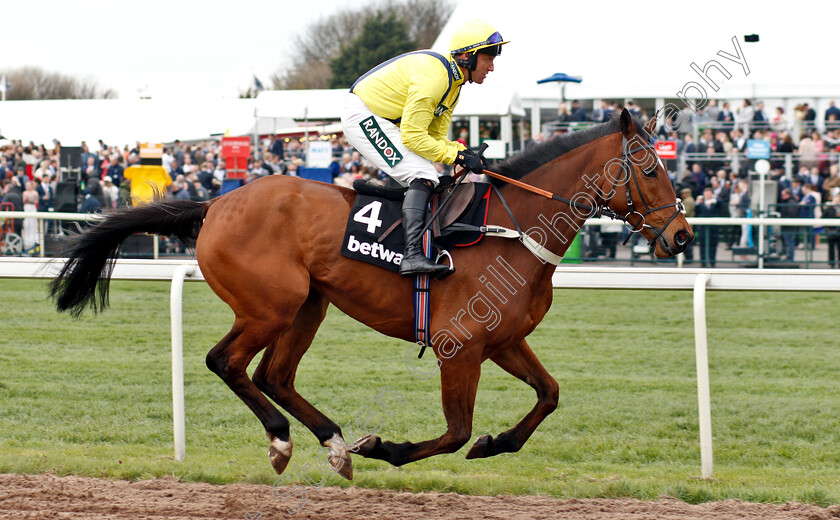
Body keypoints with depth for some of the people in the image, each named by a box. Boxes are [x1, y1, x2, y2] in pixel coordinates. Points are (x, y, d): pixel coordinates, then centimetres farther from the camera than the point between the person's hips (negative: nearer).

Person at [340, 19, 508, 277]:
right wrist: (458, 156, -23)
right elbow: (414, 137, -26)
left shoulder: (453, 82, 8)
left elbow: (435, 137, 10)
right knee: (423, 176, -22)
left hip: (383, 122, 11)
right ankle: (412, 255, -33)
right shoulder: (433, 77, -25)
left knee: (429, 179, 10)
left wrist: (463, 152, -8)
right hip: (363, 117, -11)